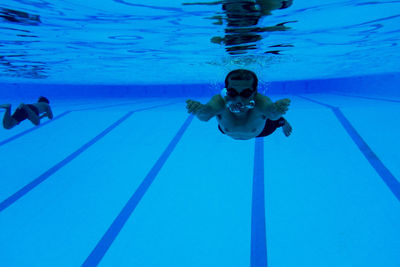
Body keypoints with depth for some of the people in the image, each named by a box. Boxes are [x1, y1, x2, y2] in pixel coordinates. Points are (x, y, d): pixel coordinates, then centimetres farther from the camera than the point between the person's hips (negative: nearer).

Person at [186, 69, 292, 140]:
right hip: (227, 131, 1)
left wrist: (277, 112, -90)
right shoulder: (219, 101, -46)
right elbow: (205, 116, -66)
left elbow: (273, 114, -67)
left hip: (260, 131, -1)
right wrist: (200, 111, -89)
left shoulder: (260, 101, -47)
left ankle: (283, 122, 65)